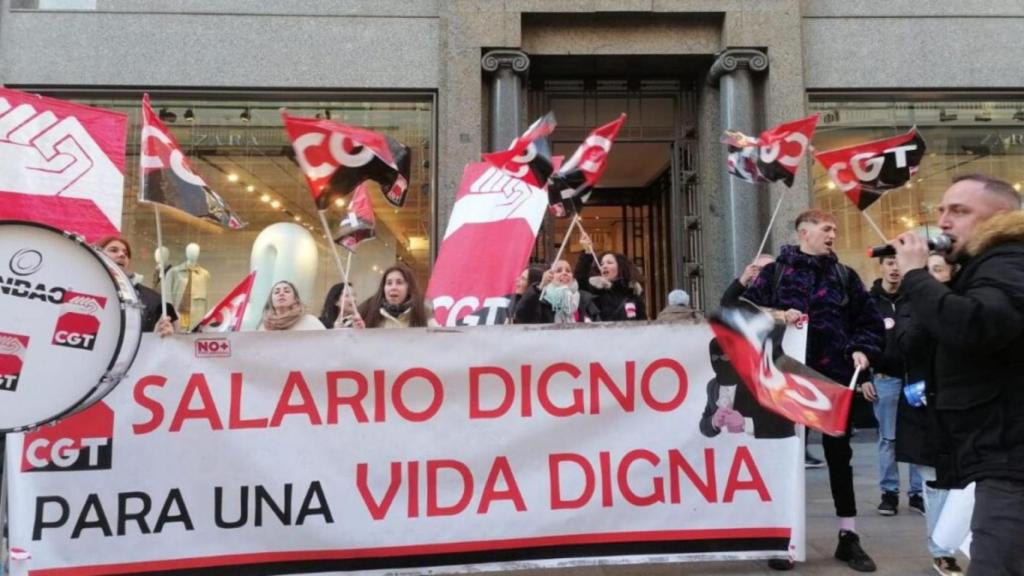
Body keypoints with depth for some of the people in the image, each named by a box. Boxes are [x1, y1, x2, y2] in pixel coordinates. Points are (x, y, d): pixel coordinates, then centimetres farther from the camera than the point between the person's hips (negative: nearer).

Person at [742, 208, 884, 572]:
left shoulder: (844, 276, 10)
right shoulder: (774, 274, 2)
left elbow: (870, 321, 12)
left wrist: (862, 349, -5)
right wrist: (777, 316, -20)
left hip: (834, 378, 2)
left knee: (839, 454, 11)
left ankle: (848, 537, 23)